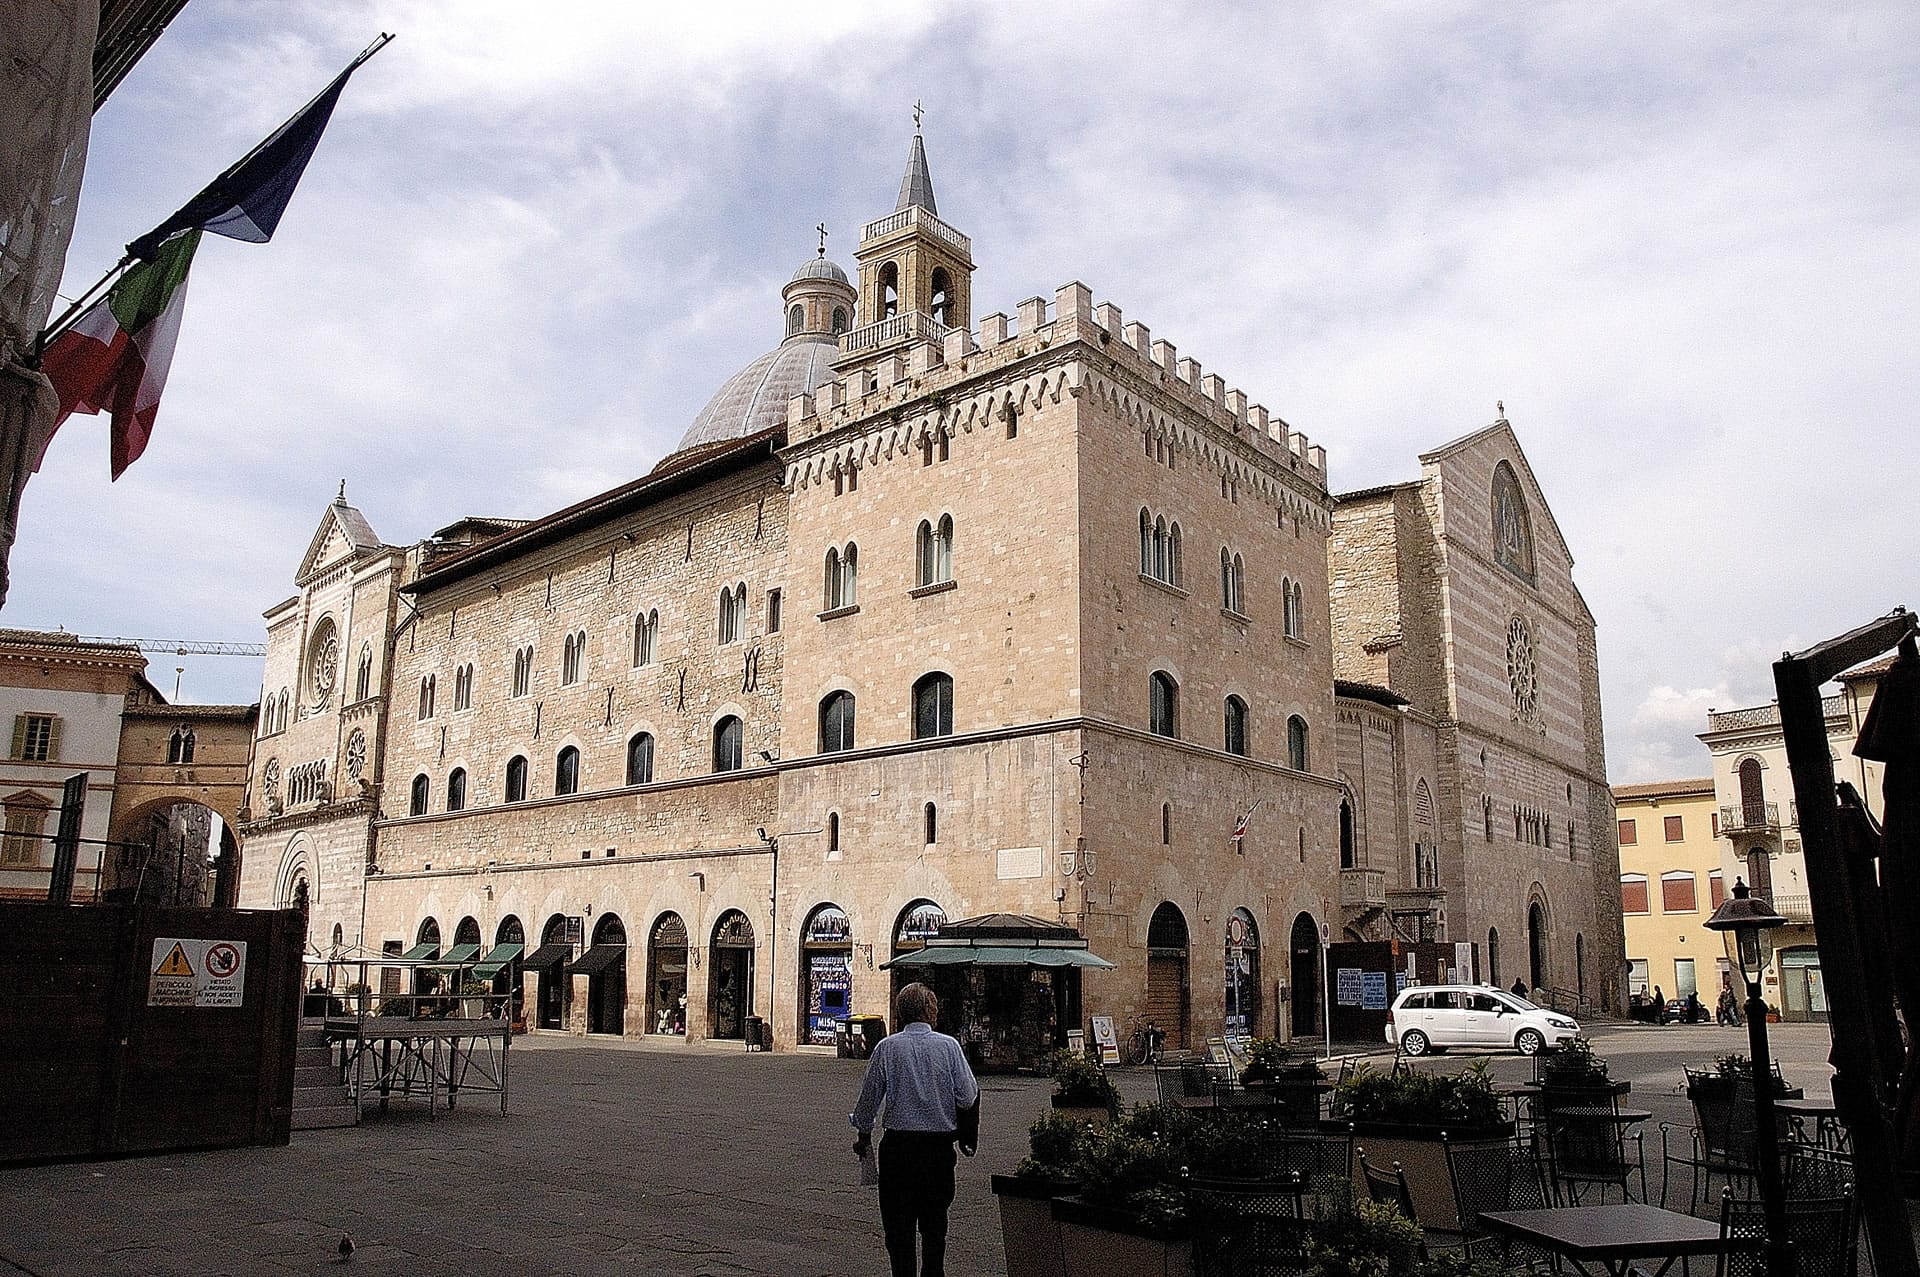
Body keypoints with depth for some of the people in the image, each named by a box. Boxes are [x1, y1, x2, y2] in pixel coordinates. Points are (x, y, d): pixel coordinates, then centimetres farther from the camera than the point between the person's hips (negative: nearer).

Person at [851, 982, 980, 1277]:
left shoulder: (887, 1047, -5)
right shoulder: (949, 1046, -5)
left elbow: (869, 1096, 1)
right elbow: (968, 1098, -7)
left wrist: (863, 1134, 15)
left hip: (898, 1143, -1)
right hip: (940, 1143, 1)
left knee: (899, 1223, 9)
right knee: (935, 1222, 15)